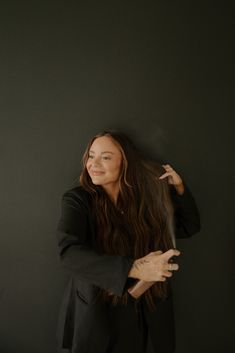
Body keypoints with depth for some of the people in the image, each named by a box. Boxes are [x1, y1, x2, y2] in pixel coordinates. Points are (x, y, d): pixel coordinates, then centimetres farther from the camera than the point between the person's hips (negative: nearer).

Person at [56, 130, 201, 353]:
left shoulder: (146, 198, -4)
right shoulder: (77, 200, -13)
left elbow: (189, 227, 8)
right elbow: (69, 253, -28)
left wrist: (179, 189, -8)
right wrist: (135, 269, -35)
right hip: (96, 314, -2)